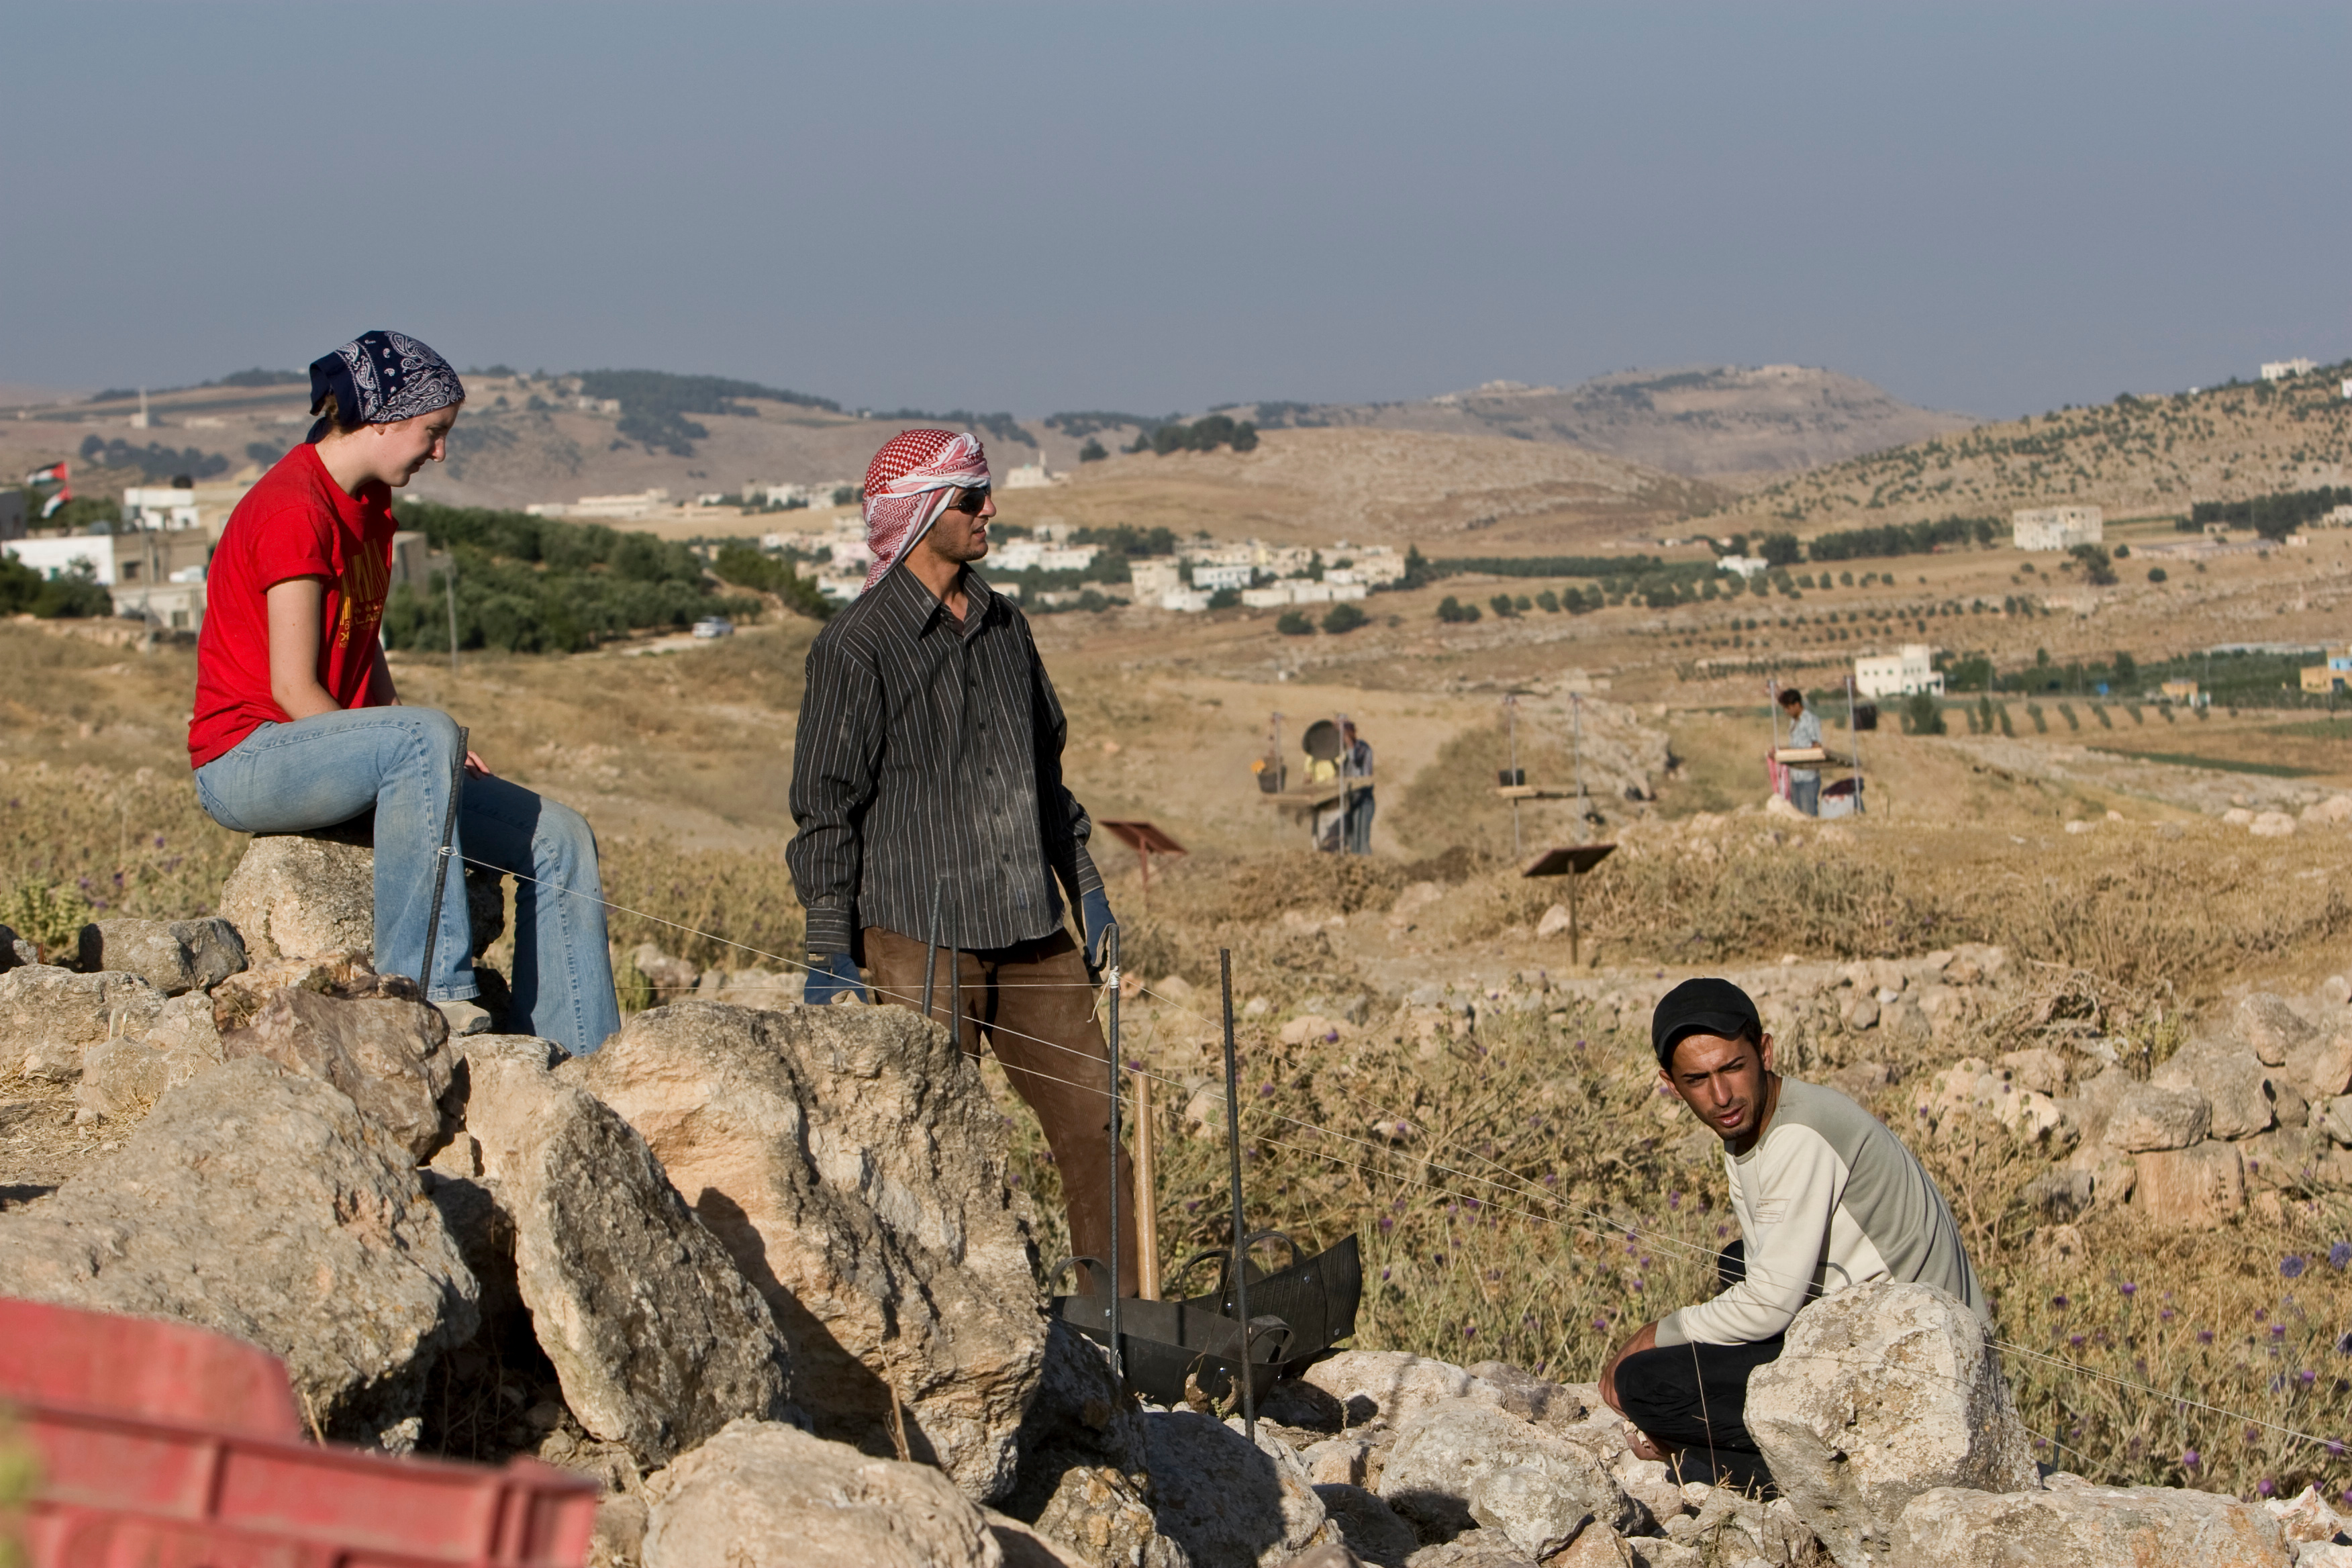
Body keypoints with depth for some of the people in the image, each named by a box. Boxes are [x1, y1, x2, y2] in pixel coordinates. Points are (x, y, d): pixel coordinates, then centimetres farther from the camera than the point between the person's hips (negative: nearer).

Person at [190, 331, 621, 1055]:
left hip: (338, 757, 10)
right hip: (249, 759, -10)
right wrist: (423, 752, -16)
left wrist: (435, 758, 0)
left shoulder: (371, 506, 13)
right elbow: (294, 691, -20)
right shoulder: (293, 512, -17)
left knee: (558, 839, -2)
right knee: (428, 735, -38)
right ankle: (427, 986, -34)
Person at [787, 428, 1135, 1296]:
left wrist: (1087, 892, 20)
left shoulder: (1004, 626, 13)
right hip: (918, 933, -6)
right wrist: (830, 952, -11)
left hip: (1030, 931, 7)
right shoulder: (858, 645, -8)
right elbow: (826, 806, -8)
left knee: (1094, 1118, 4)